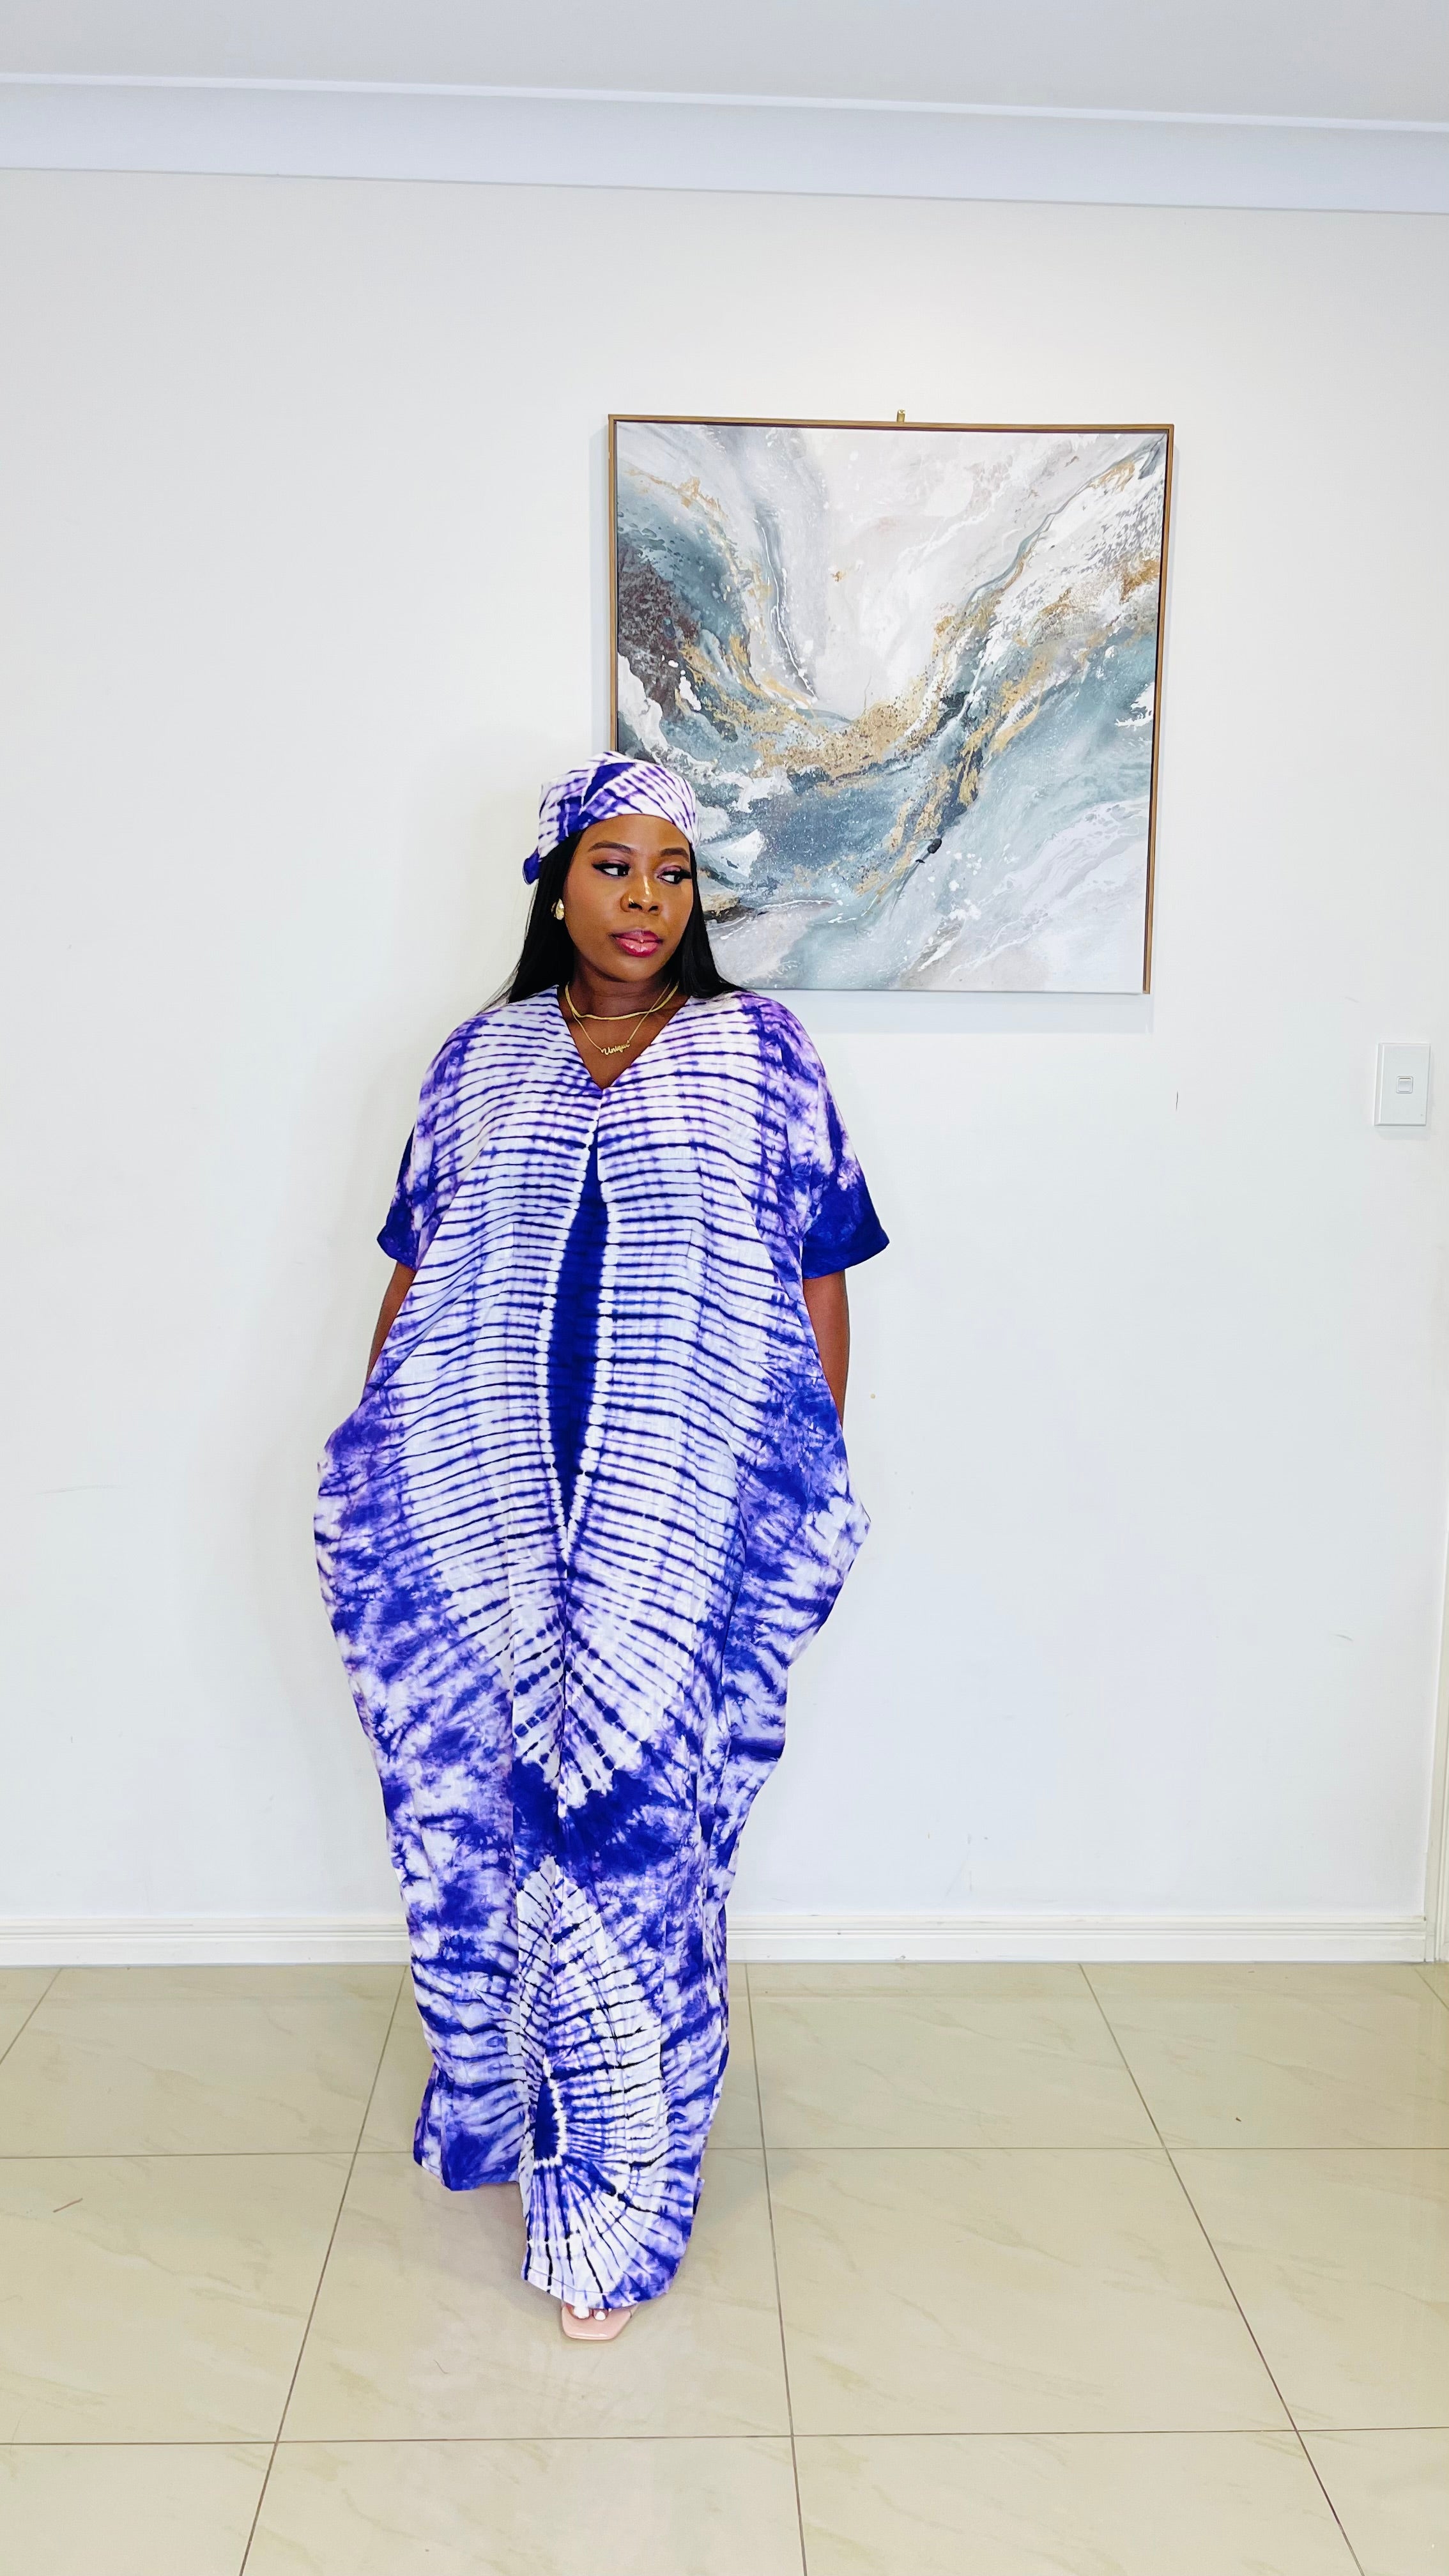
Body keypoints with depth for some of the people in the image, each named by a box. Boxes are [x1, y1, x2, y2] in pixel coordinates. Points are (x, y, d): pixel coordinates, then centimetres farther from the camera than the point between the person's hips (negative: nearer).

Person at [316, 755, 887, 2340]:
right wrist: (375, 1467, 12)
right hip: (477, 1505, 3)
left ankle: (615, 2196, 12)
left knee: (635, 1809, -5)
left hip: (685, 1515, -2)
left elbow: (818, 1279, 6)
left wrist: (817, 1493, 2)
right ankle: (501, 2101, 33)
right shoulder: (480, 1059, 13)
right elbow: (413, 1276, 15)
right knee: (473, 1796, 6)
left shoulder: (758, 1052, 7)